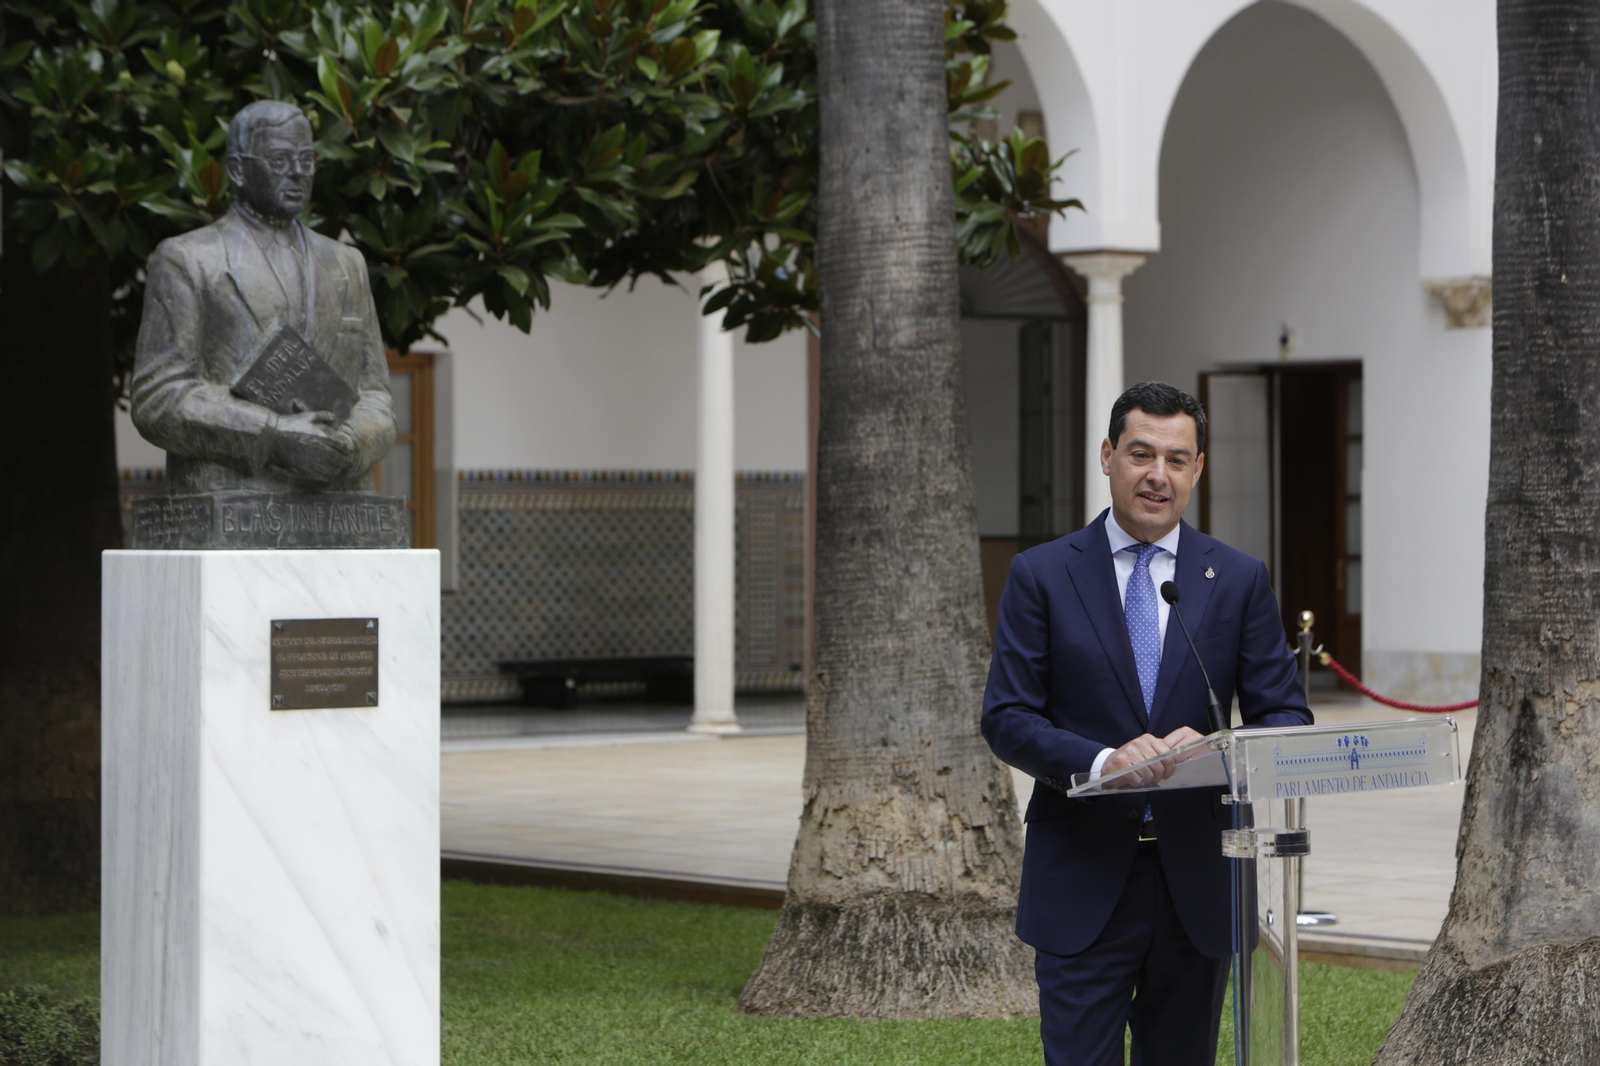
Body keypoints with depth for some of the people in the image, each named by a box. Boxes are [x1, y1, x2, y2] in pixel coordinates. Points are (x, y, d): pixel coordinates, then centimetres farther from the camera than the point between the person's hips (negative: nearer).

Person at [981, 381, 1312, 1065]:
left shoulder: (1240, 580, 7)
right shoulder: (1041, 575, 2)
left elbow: (1286, 716, 4)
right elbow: (1007, 718, -4)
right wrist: (1100, 760, -22)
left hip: (1198, 881, 2)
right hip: (1082, 881, -2)